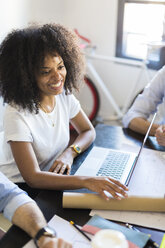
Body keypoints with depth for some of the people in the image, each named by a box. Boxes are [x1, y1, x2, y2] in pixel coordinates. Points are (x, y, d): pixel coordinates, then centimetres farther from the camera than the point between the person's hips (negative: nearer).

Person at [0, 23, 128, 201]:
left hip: (53, 181, 6)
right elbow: (32, 177, -29)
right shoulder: (17, 114, -25)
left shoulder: (64, 95, -4)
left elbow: (88, 131, 7)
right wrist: (86, 181, -41)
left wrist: (70, 152, -14)